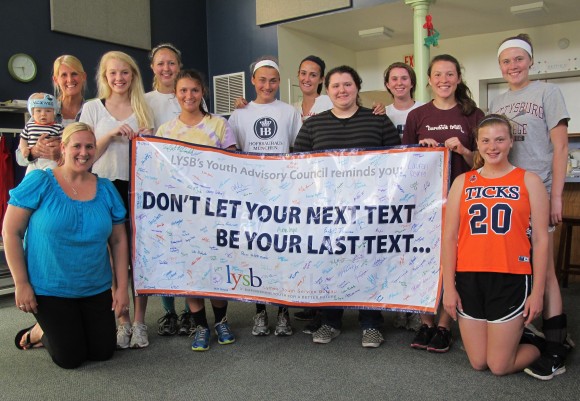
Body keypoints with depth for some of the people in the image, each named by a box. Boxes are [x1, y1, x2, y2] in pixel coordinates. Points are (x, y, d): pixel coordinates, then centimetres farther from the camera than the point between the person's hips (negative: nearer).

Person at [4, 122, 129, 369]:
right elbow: (10, 232, -9)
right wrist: (21, 284, -12)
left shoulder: (106, 189, 1)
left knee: (103, 352, 9)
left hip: (96, 289, 4)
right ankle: (38, 332, 31)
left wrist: (122, 287, 0)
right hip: (48, 290, -4)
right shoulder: (39, 183, -10)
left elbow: (118, 240, 4)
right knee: (70, 358, 0)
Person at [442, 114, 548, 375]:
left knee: (499, 366, 4)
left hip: (510, 279, -2)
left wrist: (538, 292, -4)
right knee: (478, 363, 10)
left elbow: (540, 239, 0)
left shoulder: (528, 181, 2)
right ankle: (513, 337, 40)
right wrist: (449, 286, -1)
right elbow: (449, 237, 3)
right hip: (468, 278, 3)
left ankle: (538, 346, 32)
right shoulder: (462, 182, 6)